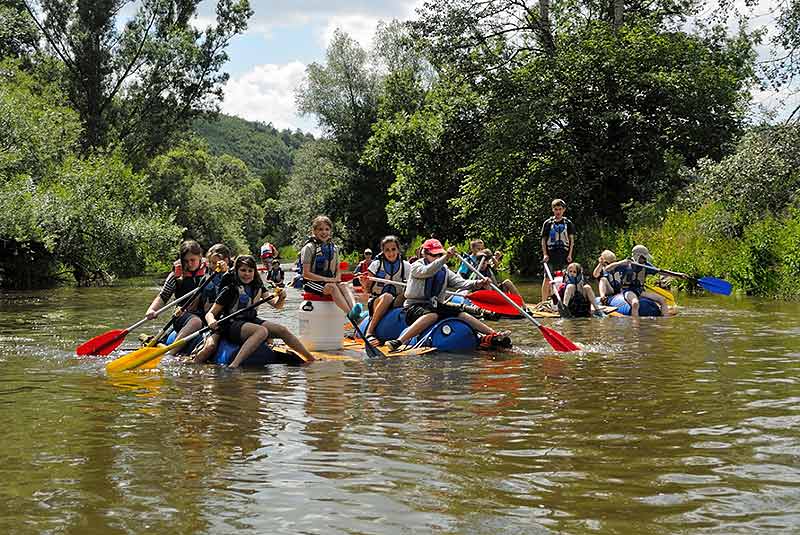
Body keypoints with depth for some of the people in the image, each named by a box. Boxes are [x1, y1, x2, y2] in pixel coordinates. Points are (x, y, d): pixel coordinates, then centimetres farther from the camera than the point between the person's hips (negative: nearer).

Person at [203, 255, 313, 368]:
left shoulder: (257, 287, 10)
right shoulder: (230, 290, -8)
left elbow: (275, 304, 4)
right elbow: (210, 313, -9)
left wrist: (280, 297, -18)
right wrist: (212, 321, -31)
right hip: (232, 325, -7)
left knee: (282, 330, -8)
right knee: (262, 331, -34)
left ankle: (311, 359, 1)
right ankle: (233, 365, -49)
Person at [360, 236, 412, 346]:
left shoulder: (405, 266, 3)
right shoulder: (377, 264, -1)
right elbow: (367, 290, -1)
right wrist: (365, 283, -22)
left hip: (396, 304, 1)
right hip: (375, 303, -1)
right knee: (387, 297, -37)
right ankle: (369, 333, -35)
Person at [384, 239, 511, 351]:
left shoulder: (445, 271, 15)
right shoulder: (416, 266, -2)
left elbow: (460, 283, 3)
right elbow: (427, 271, -25)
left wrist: (477, 284, -16)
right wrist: (445, 258, -33)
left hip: (435, 305, 6)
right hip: (414, 306, -6)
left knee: (460, 313, -15)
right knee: (432, 315, -38)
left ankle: (494, 336, -25)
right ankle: (399, 341, -56)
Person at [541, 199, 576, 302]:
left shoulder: (568, 223, 9)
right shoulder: (548, 223, 7)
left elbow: (571, 240, 9)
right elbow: (543, 240, 7)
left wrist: (570, 255, 0)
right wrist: (545, 254, -3)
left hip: (564, 254, 1)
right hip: (551, 254, -1)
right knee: (547, 278, -5)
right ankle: (544, 301, -3)